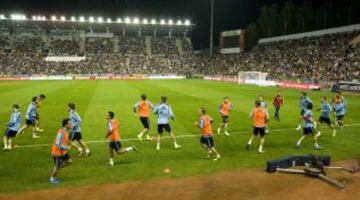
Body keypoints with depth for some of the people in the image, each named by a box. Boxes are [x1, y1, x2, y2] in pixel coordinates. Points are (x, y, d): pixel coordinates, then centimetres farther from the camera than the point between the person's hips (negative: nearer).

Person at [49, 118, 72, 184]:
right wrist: (66, 148, -24)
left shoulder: (65, 131, 2)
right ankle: (52, 178, 32)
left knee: (69, 161, 15)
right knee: (57, 166, 8)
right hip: (57, 152, -9)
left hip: (63, 151, 9)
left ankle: (55, 170, 30)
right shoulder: (61, 132, -28)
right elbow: (58, 144, -32)